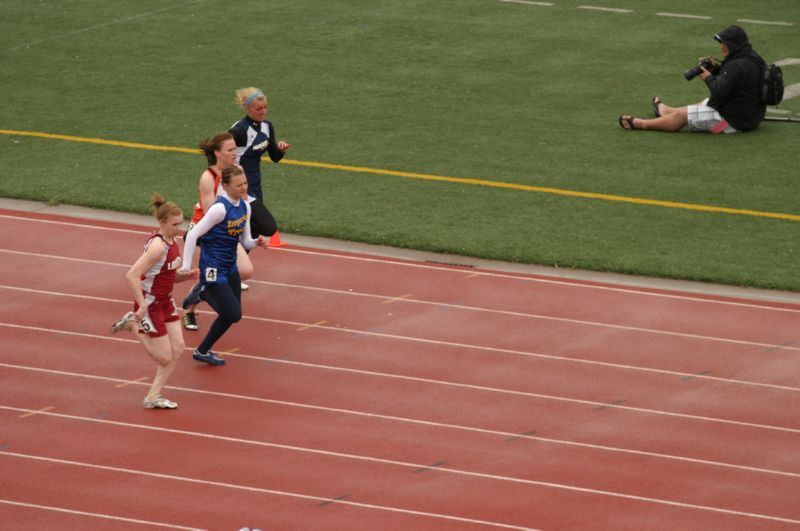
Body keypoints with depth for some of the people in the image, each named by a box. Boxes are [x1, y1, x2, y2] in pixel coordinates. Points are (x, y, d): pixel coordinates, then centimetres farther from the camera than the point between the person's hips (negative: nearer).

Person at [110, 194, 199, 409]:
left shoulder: (173, 242, 2)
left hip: (165, 302, 9)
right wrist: (142, 306, -30)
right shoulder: (157, 246, -26)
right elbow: (132, 275, -31)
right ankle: (133, 324, 15)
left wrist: (187, 275, -5)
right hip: (150, 304, -9)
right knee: (164, 357, -2)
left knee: (177, 348, 4)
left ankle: (154, 397, 13)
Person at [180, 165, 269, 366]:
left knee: (232, 314, 11)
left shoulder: (245, 206, 2)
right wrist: (186, 268, -22)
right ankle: (202, 351, 10)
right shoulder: (220, 208, -23)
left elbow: (245, 241, 9)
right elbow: (193, 235, -22)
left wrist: (256, 243, -14)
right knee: (232, 314, -9)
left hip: (230, 267, 8)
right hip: (213, 270, -8)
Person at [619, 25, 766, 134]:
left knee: (682, 115, 1)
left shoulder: (738, 66, -26)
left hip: (732, 121, -10)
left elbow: (719, 91, -28)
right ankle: (665, 111, 57)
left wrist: (709, 77, -10)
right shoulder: (751, 58, 7)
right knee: (704, 103, 33)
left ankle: (641, 124, 17)